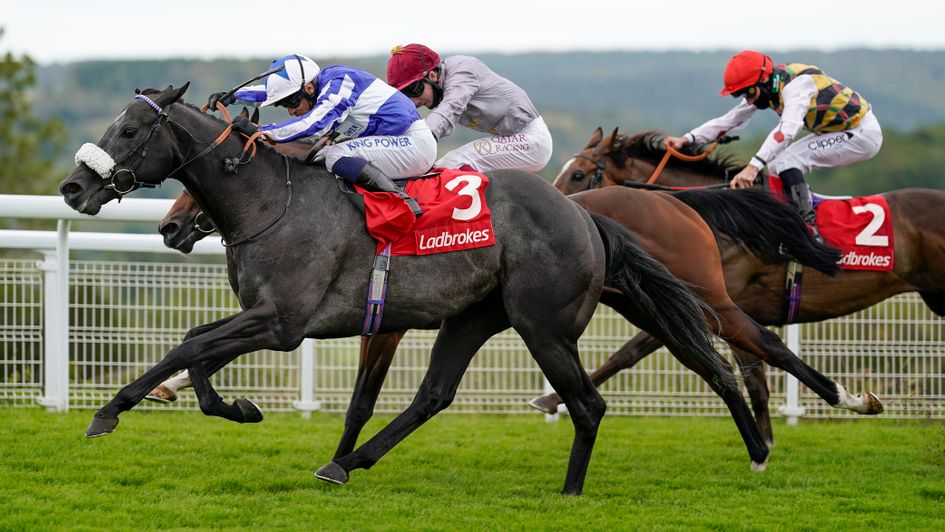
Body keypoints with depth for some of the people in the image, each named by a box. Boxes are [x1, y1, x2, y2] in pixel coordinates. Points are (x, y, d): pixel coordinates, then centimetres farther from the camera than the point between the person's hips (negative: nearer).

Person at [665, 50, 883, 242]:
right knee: (777, 165, 6)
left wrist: (754, 166, -51)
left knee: (786, 161, -21)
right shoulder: (763, 88, 1)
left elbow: (786, 130, -41)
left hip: (862, 134, -10)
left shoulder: (796, 85, -27)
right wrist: (687, 139, -7)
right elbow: (729, 120, 4)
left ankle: (808, 227, -25)